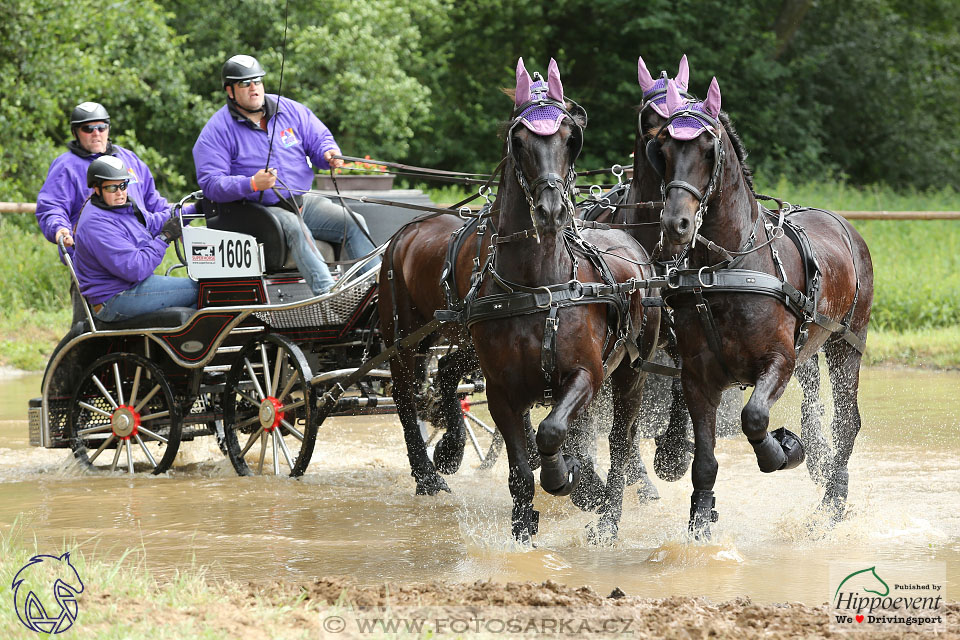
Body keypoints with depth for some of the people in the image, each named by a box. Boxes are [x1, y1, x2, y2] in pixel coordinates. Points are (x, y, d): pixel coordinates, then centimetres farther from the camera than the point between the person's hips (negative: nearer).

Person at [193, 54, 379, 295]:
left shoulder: (289, 110, 10)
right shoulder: (217, 130, -3)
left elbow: (319, 138, 20)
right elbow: (210, 183, -11)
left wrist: (329, 153, -6)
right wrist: (252, 184, -27)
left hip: (303, 200, 6)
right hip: (259, 210, -6)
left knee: (355, 223, -14)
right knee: (294, 228, -36)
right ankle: (327, 293, -51)